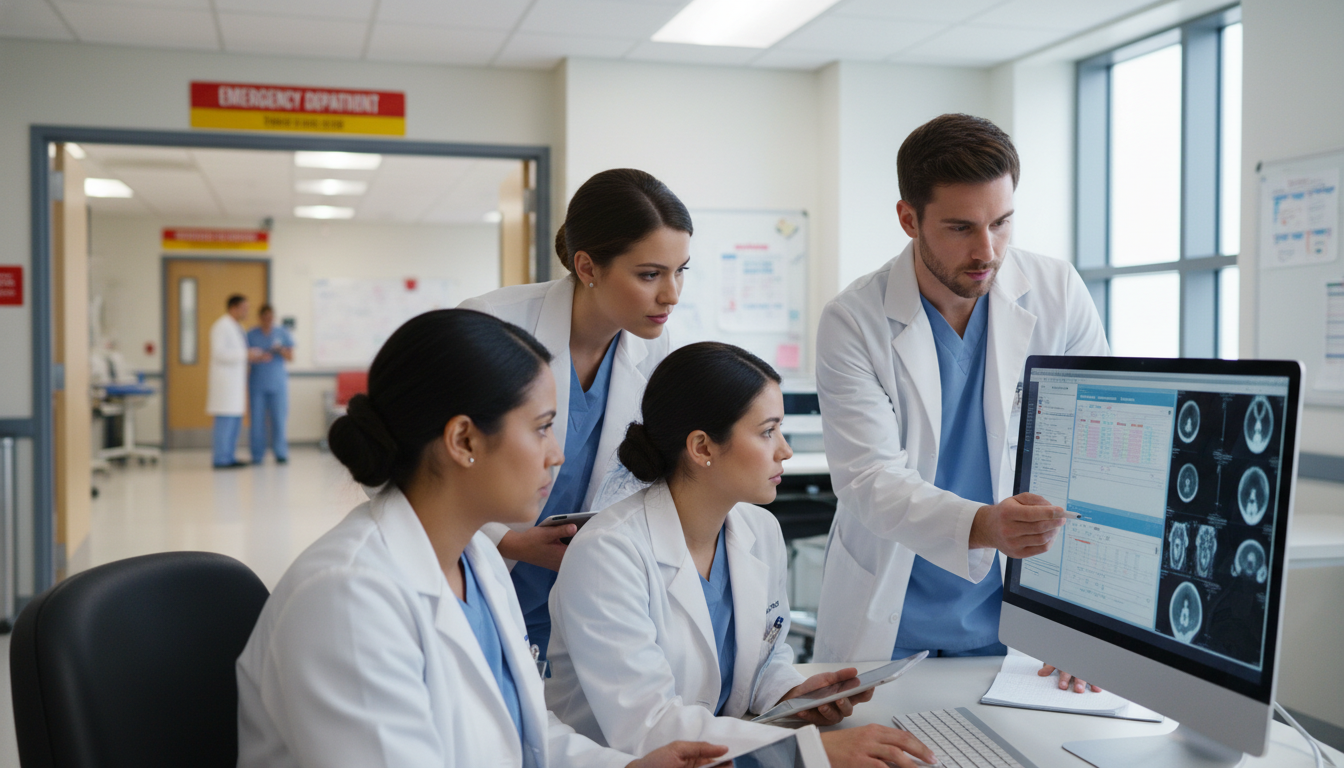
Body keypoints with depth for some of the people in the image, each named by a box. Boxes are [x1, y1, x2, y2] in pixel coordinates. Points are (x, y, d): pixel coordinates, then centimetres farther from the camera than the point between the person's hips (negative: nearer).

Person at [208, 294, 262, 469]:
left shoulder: (236, 327, 20)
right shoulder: (221, 326, -10)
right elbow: (219, 352, -19)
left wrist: (253, 357, 11)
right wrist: (245, 355, -19)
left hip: (236, 382, 10)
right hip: (225, 381, -10)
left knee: (235, 422, 9)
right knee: (225, 420, -11)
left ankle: (229, 458, 14)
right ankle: (220, 459, -9)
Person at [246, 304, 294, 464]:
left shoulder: (283, 333, 7)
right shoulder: (251, 335, 6)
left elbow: (291, 357, 4)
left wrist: (281, 350, -15)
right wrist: (255, 357, -15)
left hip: (277, 383, 0)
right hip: (257, 383, 0)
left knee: (279, 419, -3)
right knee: (257, 420, -1)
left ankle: (281, 454, 3)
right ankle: (257, 455, 6)